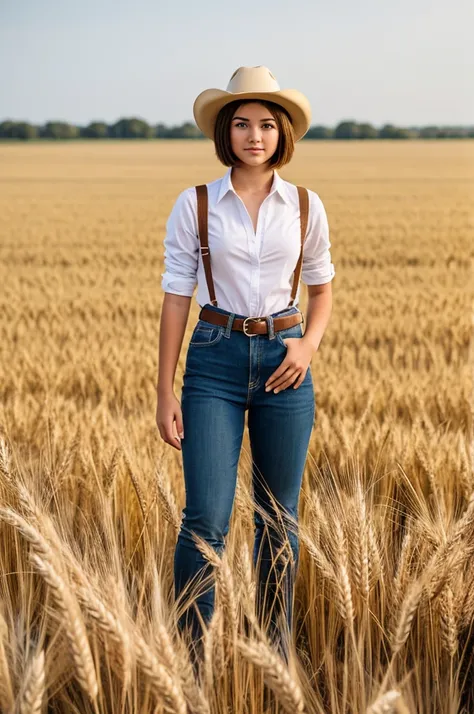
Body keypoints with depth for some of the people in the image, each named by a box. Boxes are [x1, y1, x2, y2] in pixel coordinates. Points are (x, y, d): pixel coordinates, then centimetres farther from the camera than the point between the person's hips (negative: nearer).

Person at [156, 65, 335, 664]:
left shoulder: (305, 206, 2)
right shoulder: (194, 205, -2)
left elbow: (322, 287, 14)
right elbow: (175, 299, -1)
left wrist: (308, 344, -6)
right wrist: (164, 393, -4)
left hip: (283, 361, 2)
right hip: (214, 361, -2)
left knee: (279, 517, 9)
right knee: (206, 518, -8)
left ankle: (276, 649, 24)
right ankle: (190, 649, 9)